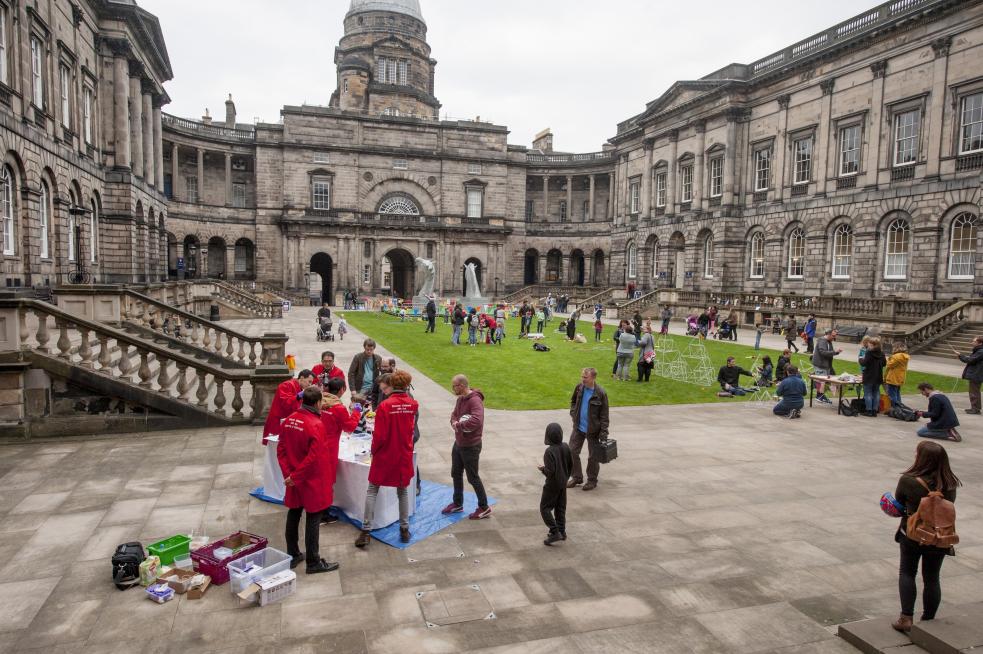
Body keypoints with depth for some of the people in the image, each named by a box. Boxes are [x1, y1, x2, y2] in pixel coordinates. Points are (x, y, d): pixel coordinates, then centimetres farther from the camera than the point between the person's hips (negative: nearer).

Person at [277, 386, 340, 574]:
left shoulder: (289, 420, 0)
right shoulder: (316, 424, -22)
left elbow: (281, 449, 3)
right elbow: (314, 457, -25)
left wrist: (288, 472, 0)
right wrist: (294, 477, -16)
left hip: (293, 479, 7)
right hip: (312, 480, -7)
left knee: (293, 515, 18)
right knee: (313, 519, 3)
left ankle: (293, 555, 31)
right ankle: (313, 562, 12)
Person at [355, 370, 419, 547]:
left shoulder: (385, 406, -18)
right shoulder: (414, 405, -6)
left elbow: (379, 436, -15)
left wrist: (373, 451, 0)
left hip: (385, 456, -3)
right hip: (404, 456, 3)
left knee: (372, 491, 9)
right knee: (402, 491, 17)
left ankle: (365, 532, 7)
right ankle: (404, 529, 21)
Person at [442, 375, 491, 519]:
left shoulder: (475, 401, -25)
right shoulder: (460, 399, 5)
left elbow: (476, 421, -39)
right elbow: (454, 414, 13)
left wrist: (459, 425, -25)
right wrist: (454, 422, -11)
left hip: (470, 446, -9)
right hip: (458, 443, 9)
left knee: (472, 477, 3)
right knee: (456, 474, 20)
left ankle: (484, 507, 19)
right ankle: (457, 504, 37)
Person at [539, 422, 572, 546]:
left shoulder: (549, 451, -25)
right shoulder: (566, 447, -4)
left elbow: (550, 471, -27)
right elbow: (571, 464, 5)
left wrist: (543, 469, -7)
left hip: (552, 485, -7)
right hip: (563, 483, 7)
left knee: (545, 508, 4)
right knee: (560, 507, 18)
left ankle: (555, 532, -2)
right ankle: (561, 531, 24)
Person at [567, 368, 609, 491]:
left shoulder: (600, 393, -18)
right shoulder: (579, 388, -4)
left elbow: (604, 415, -13)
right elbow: (573, 401, 17)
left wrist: (603, 433, -15)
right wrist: (573, 413, 2)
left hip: (593, 430, -5)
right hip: (578, 427, 5)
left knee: (593, 457, 8)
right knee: (572, 452, 10)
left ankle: (592, 480, 27)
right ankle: (576, 477, 27)